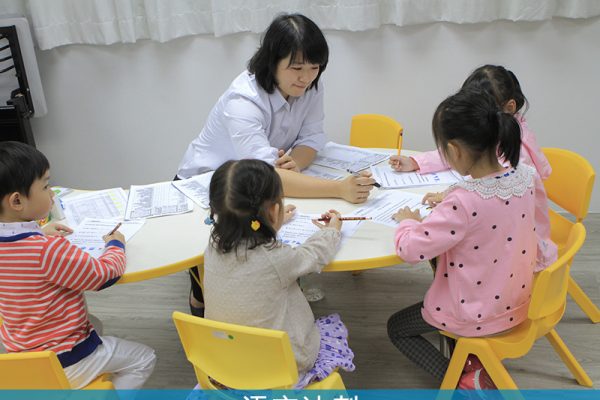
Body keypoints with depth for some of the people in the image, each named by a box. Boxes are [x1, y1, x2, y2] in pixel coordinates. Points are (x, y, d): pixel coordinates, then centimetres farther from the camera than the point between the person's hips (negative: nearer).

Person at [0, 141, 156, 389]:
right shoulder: (50, 250, -33)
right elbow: (103, 275, -21)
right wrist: (116, 245, -3)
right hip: (62, 361, -8)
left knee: (93, 325, 35)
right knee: (144, 359, 8)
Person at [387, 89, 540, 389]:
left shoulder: (462, 202, -34)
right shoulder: (527, 177, -12)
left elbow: (410, 250, -27)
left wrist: (407, 220, -8)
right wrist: (450, 201, 6)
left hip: (475, 316, -7)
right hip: (518, 302, 7)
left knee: (397, 328, 18)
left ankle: (466, 380, 9)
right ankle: (469, 358, 25)